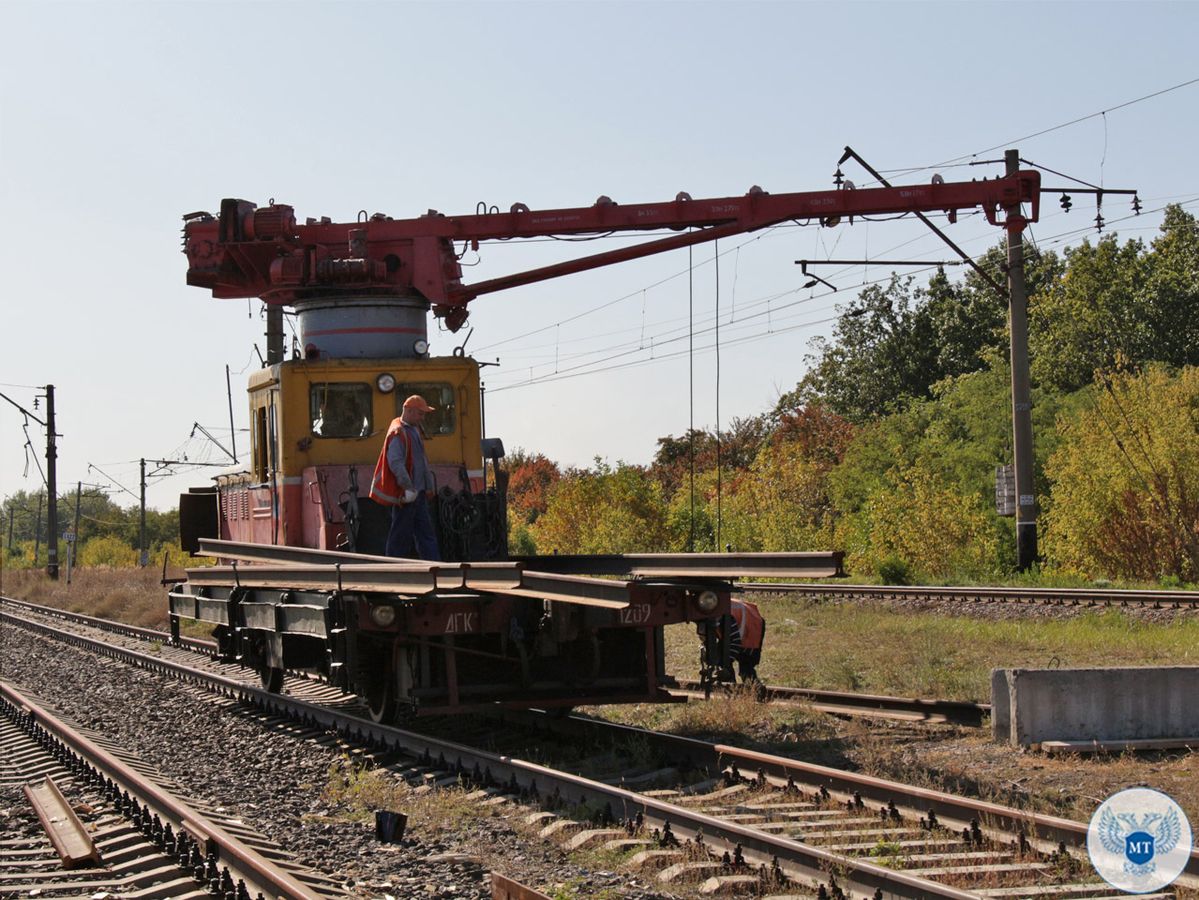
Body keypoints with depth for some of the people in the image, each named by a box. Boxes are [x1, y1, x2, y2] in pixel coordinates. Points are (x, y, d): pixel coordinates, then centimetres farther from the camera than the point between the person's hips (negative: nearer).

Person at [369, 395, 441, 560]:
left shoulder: (415, 430, 15)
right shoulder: (397, 433, -15)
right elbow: (396, 463, -25)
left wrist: (428, 485, 19)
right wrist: (408, 487, -26)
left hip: (418, 492, 10)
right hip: (405, 494, -10)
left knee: (426, 533, 8)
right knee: (400, 534, -3)